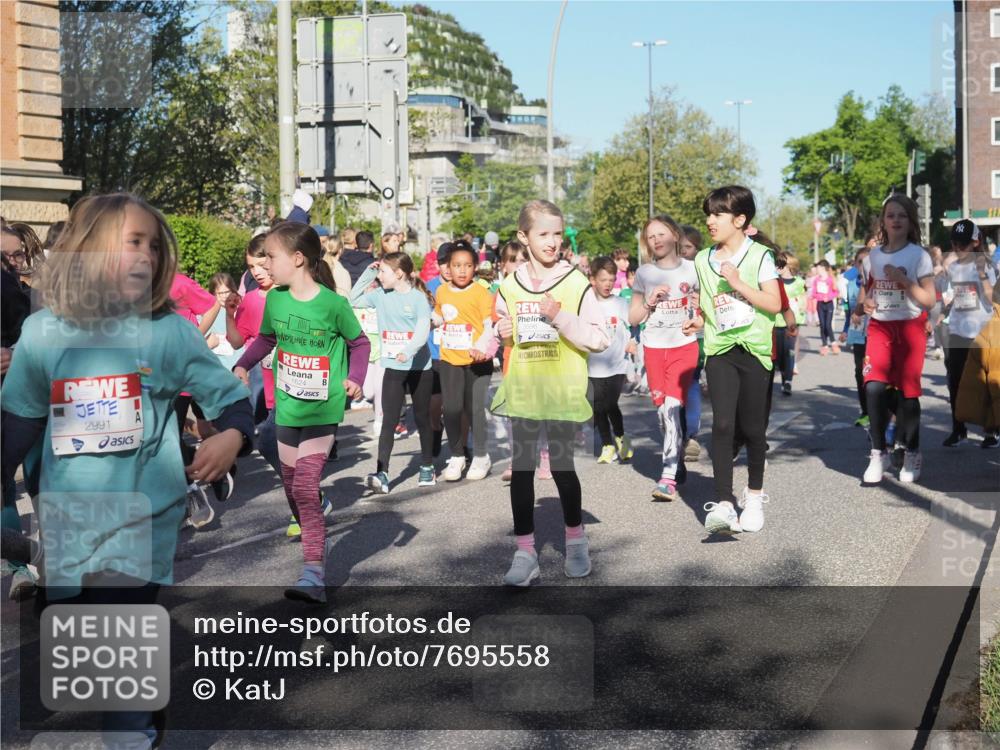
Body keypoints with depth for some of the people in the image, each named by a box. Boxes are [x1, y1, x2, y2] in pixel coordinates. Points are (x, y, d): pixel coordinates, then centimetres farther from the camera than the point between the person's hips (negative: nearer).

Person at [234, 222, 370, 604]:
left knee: (305, 489, -14)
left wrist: (355, 377, -14)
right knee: (291, 486, 13)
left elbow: (359, 342, 0)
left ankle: (314, 575, -13)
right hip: (286, 407, 6)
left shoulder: (333, 304, -14)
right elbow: (266, 339, 13)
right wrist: (243, 364, -2)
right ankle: (314, 541, 33)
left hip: (322, 411, -6)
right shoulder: (275, 299, -1)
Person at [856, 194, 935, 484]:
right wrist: (862, 304, 0)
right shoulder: (873, 256, 7)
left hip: (910, 328, -3)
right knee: (874, 387, -14)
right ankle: (878, 453, -1)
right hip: (879, 328, 3)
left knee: (907, 390, 2)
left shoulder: (918, 255, -5)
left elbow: (929, 300, -9)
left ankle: (911, 454, 20)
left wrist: (903, 279, -20)